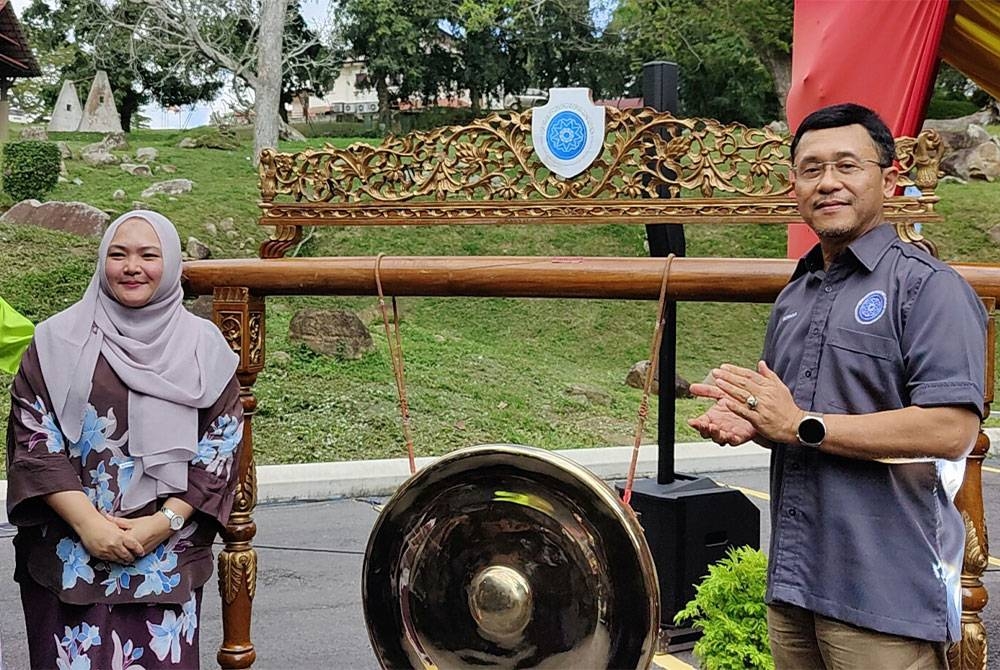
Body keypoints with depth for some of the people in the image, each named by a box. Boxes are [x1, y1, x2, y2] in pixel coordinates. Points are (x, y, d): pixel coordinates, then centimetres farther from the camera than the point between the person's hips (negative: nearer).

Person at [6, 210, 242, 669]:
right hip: (68, 557, 0)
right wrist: (88, 522, -11)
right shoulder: (57, 340, 2)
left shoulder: (204, 346, 3)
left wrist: (165, 522, -9)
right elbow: (32, 437, -2)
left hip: (168, 554, 0)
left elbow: (222, 446, 2)